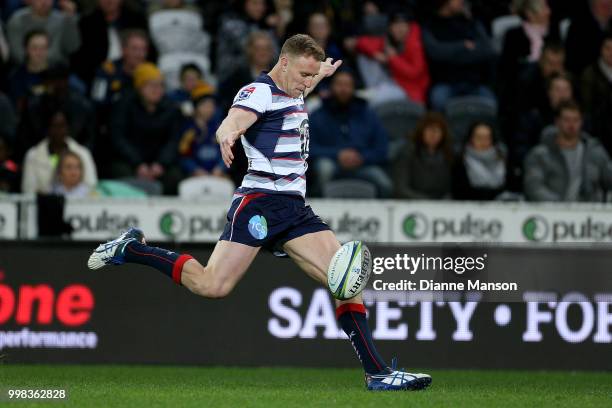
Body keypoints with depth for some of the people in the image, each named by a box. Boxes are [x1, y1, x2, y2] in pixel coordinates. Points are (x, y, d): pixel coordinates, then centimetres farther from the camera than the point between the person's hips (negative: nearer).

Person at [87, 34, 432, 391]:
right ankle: (131, 249, 5)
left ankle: (378, 373, -5)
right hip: (260, 203, -8)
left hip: (295, 208, 8)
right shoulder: (260, 92, -10)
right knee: (213, 287, -16)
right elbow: (231, 123, -32)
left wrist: (322, 73, 52)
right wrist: (228, 133, -54)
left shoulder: (293, 93, 17)